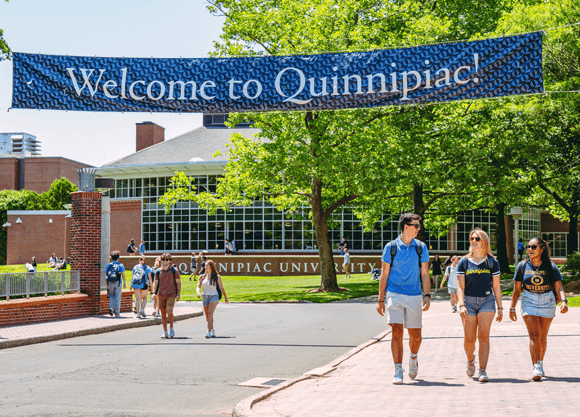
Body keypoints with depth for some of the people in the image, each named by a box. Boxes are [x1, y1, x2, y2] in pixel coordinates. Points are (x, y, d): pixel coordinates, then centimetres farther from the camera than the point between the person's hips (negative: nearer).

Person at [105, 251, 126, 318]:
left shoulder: (108, 265, 5)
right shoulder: (120, 265, -2)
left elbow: (106, 274, 4)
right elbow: (123, 274, -9)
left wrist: (107, 284, 10)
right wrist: (124, 283, -4)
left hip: (110, 283, 2)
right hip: (117, 283, -2)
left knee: (112, 296, 20)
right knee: (117, 298, 5)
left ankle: (111, 308, -3)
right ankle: (117, 313, 6)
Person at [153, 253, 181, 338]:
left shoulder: (174, 270, 1)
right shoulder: (158, 271, 8)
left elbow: (178, 282, 4)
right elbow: (156, 283, 15)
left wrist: (178, 294, -2)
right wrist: (155, 293, 3)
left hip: (171, 294, -3)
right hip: (161, 295, 3)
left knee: (169, 311, -18)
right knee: (163, 314, 4)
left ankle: (171, 328, 2)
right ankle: (165, 332, 12)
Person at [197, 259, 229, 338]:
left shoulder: (217, 277, -1)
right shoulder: (202, 277, 8)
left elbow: (221, 288, 6)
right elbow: (198, 286, 2)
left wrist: (225, 298, 12)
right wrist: (198, 292, -20)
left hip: (214, 296, -4)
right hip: (205, 297, 4)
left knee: (210, 314, -19)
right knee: (207, 316, 10)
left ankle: (208, 332, -26)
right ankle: (212, 330, 31)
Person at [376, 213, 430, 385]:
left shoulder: (421, 248, 7)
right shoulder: (391, 247, 2)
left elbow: (425, 274, 9)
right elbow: (384, 274, 5)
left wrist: (427, 295, -2)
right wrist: (380, 299, 3)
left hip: (414, 296, 2)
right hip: (394, 295, -2)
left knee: (415, 335, 6)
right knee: (397, 332, -12)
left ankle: (413, 359, 37)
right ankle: (398, 371, -8)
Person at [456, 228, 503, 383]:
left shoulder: (492, 262, 7)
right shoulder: (464, 262, 5)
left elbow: (496, 286, 9)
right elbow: (460, 286, -1)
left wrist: (500, 307, 8)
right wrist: (461, 304, -13)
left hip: (487, 301, 0)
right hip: (468, 301, 0)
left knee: (483, 336, -11)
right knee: (469, 338, -1)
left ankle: (482, 371, -8)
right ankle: (470, 360, 31)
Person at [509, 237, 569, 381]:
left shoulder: (550, 267, -3)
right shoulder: (522, 266, 0)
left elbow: (559, 287, -8)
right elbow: (516, 289, 4)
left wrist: (564, 301, -25)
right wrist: (512, 308, 3)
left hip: (547, 302, 1)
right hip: (529, 302, -1)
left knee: (543, 337, 10)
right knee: (534, 335, -14)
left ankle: (540, 363, 30)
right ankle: (536, 369, -18)